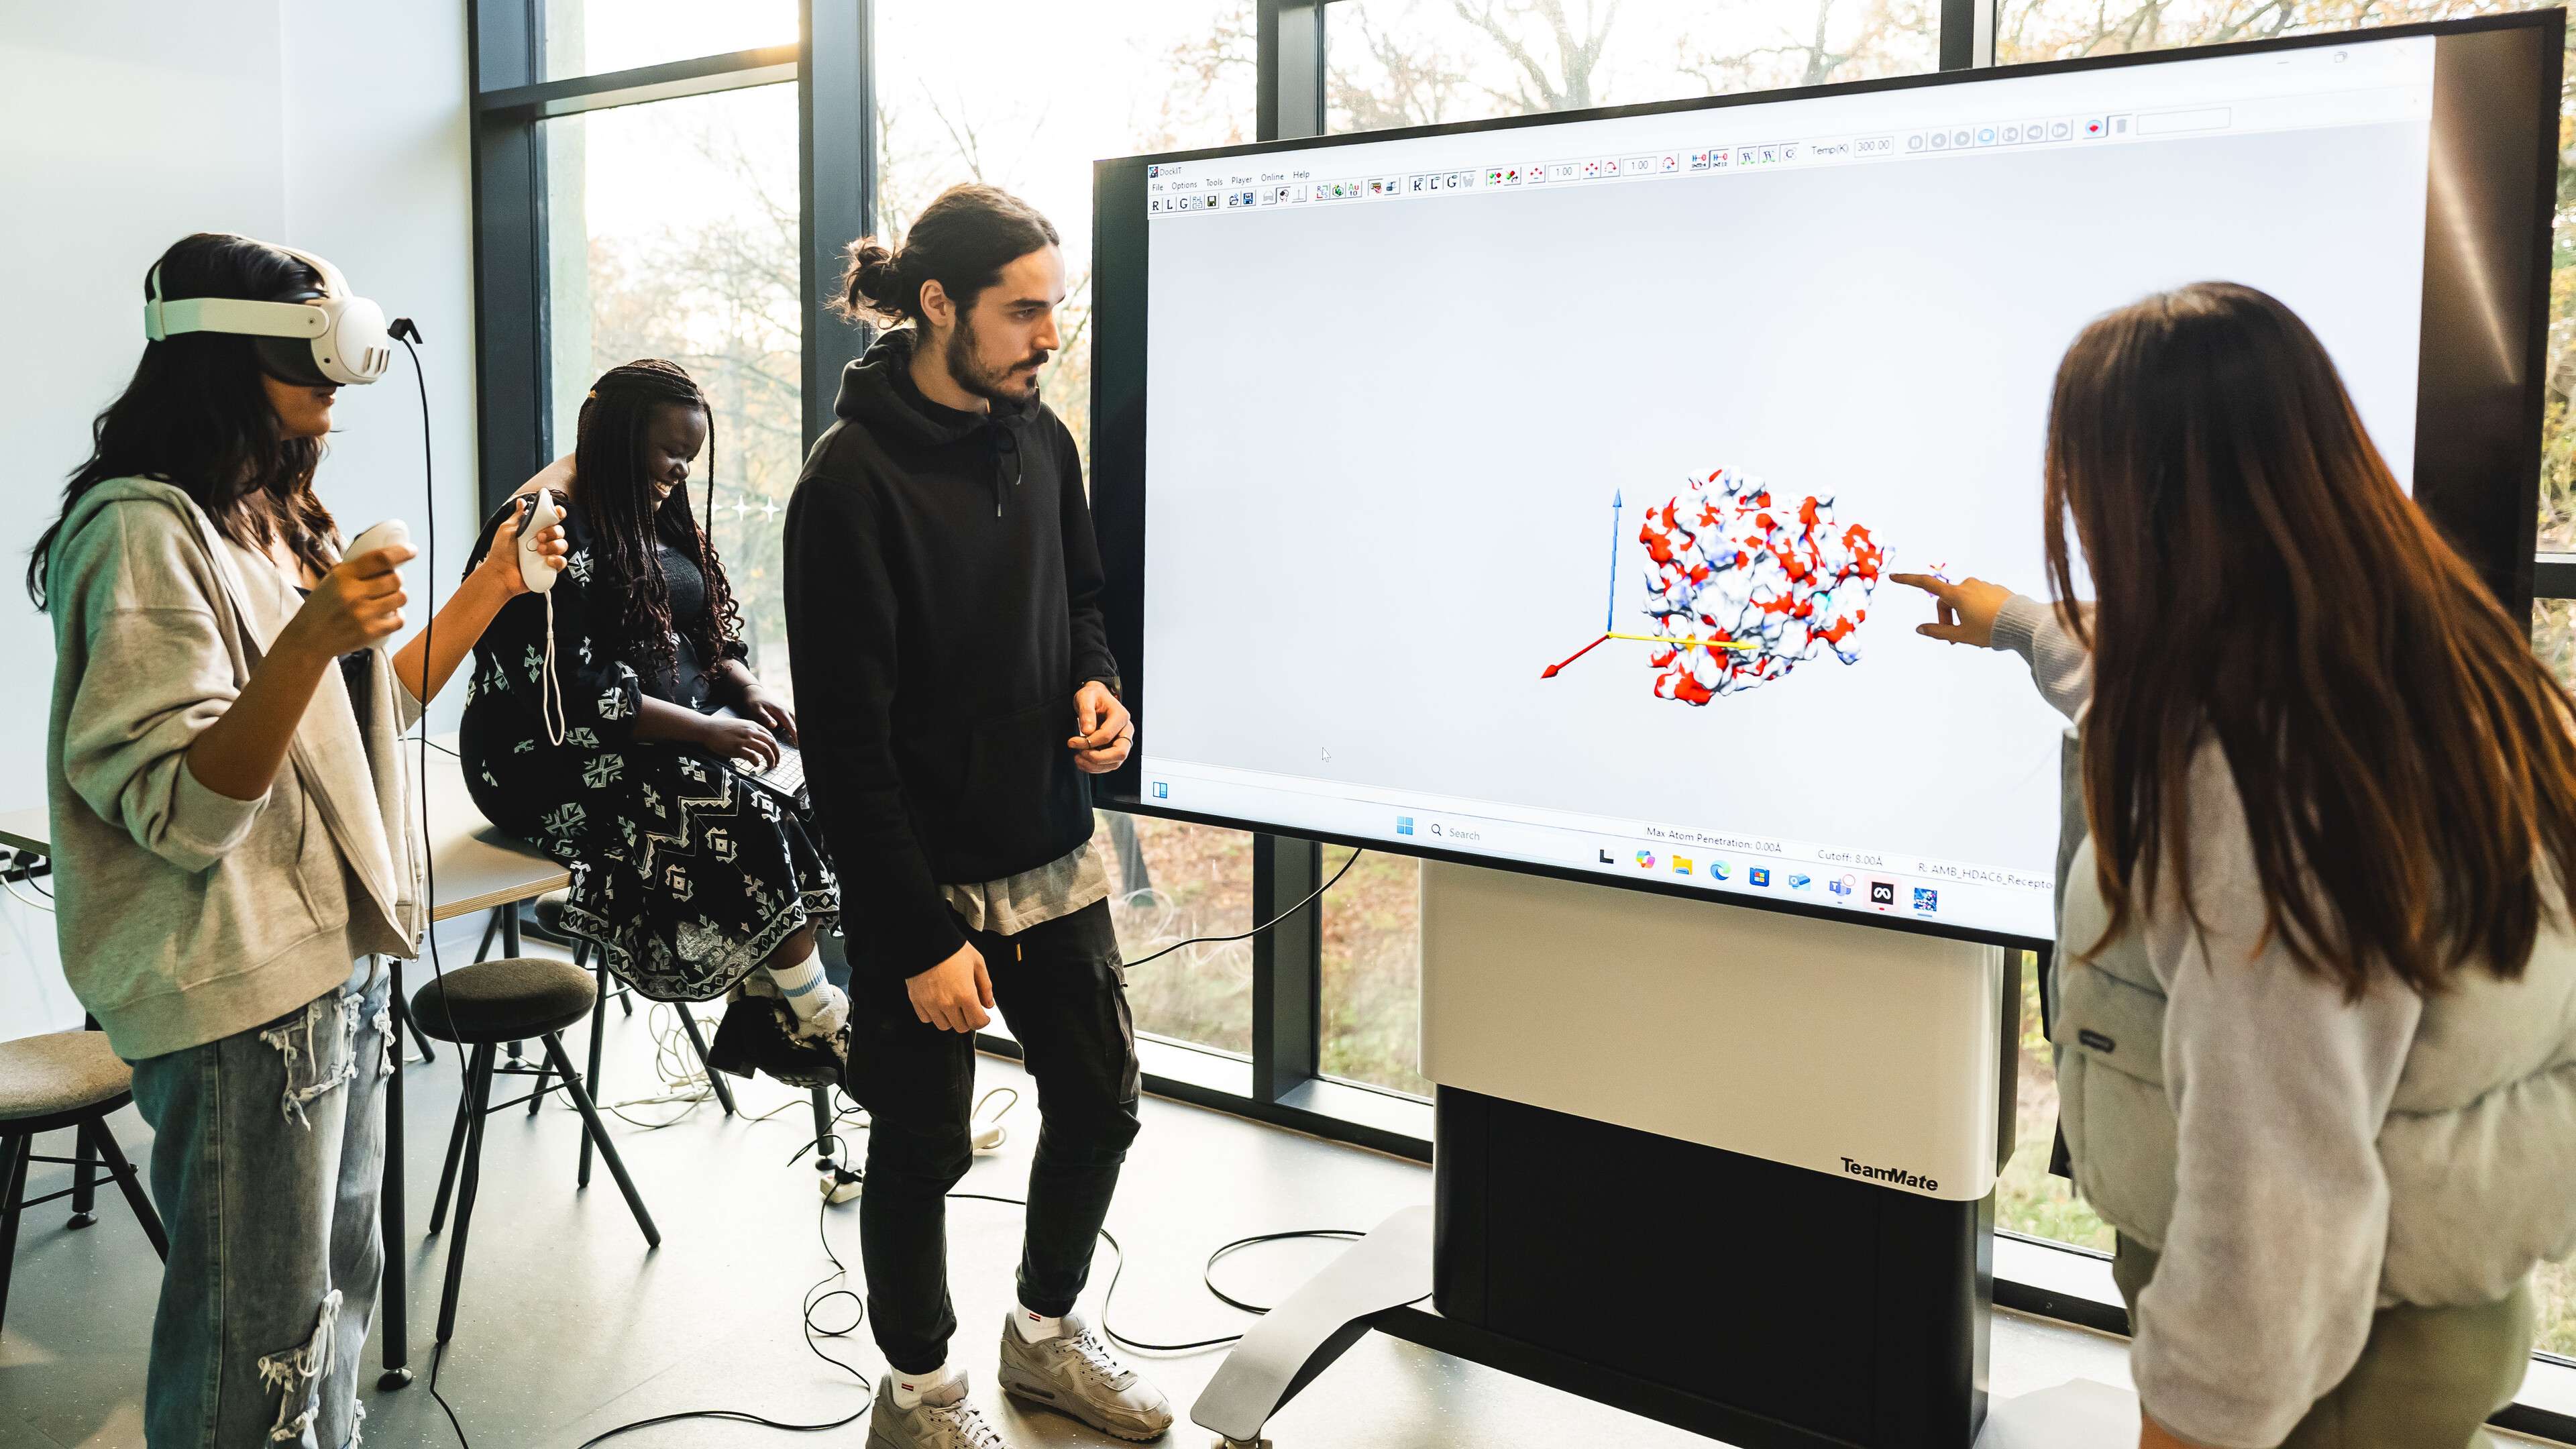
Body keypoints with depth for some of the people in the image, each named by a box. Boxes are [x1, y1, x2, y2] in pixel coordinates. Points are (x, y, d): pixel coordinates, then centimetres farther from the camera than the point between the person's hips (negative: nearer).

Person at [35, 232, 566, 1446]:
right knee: (259, 1345, 3)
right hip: (238, 994, -9)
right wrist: (310, 638, -36)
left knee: (339, 1283, 20)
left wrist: (492, 588, 13)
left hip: (338, 959, 9)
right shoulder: (147, 531, -16)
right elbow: (181, 810, -22)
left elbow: (368, 711, 21)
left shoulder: (278, 519, 13)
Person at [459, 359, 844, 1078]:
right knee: (746, 816, -29)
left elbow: (711, 632, 20)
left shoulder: (657, 514, 15)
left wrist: (748, 691, -2)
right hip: (559, 759, -8)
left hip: (675, 736, 9)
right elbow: (565, 691, -22)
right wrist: (704, 731, -24)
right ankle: (824, 1030, -18)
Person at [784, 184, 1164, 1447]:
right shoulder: (852, 482, -18)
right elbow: (848, 745, -18)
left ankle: (1046, 1335, 40)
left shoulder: (1040, 441, 2)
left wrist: (1095, 683, -3)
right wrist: (922, 938, -17)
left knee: (1100, 1106, 15)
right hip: (925, 881, -6)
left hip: (1054, 858, 7)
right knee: (923, 1147, 9)